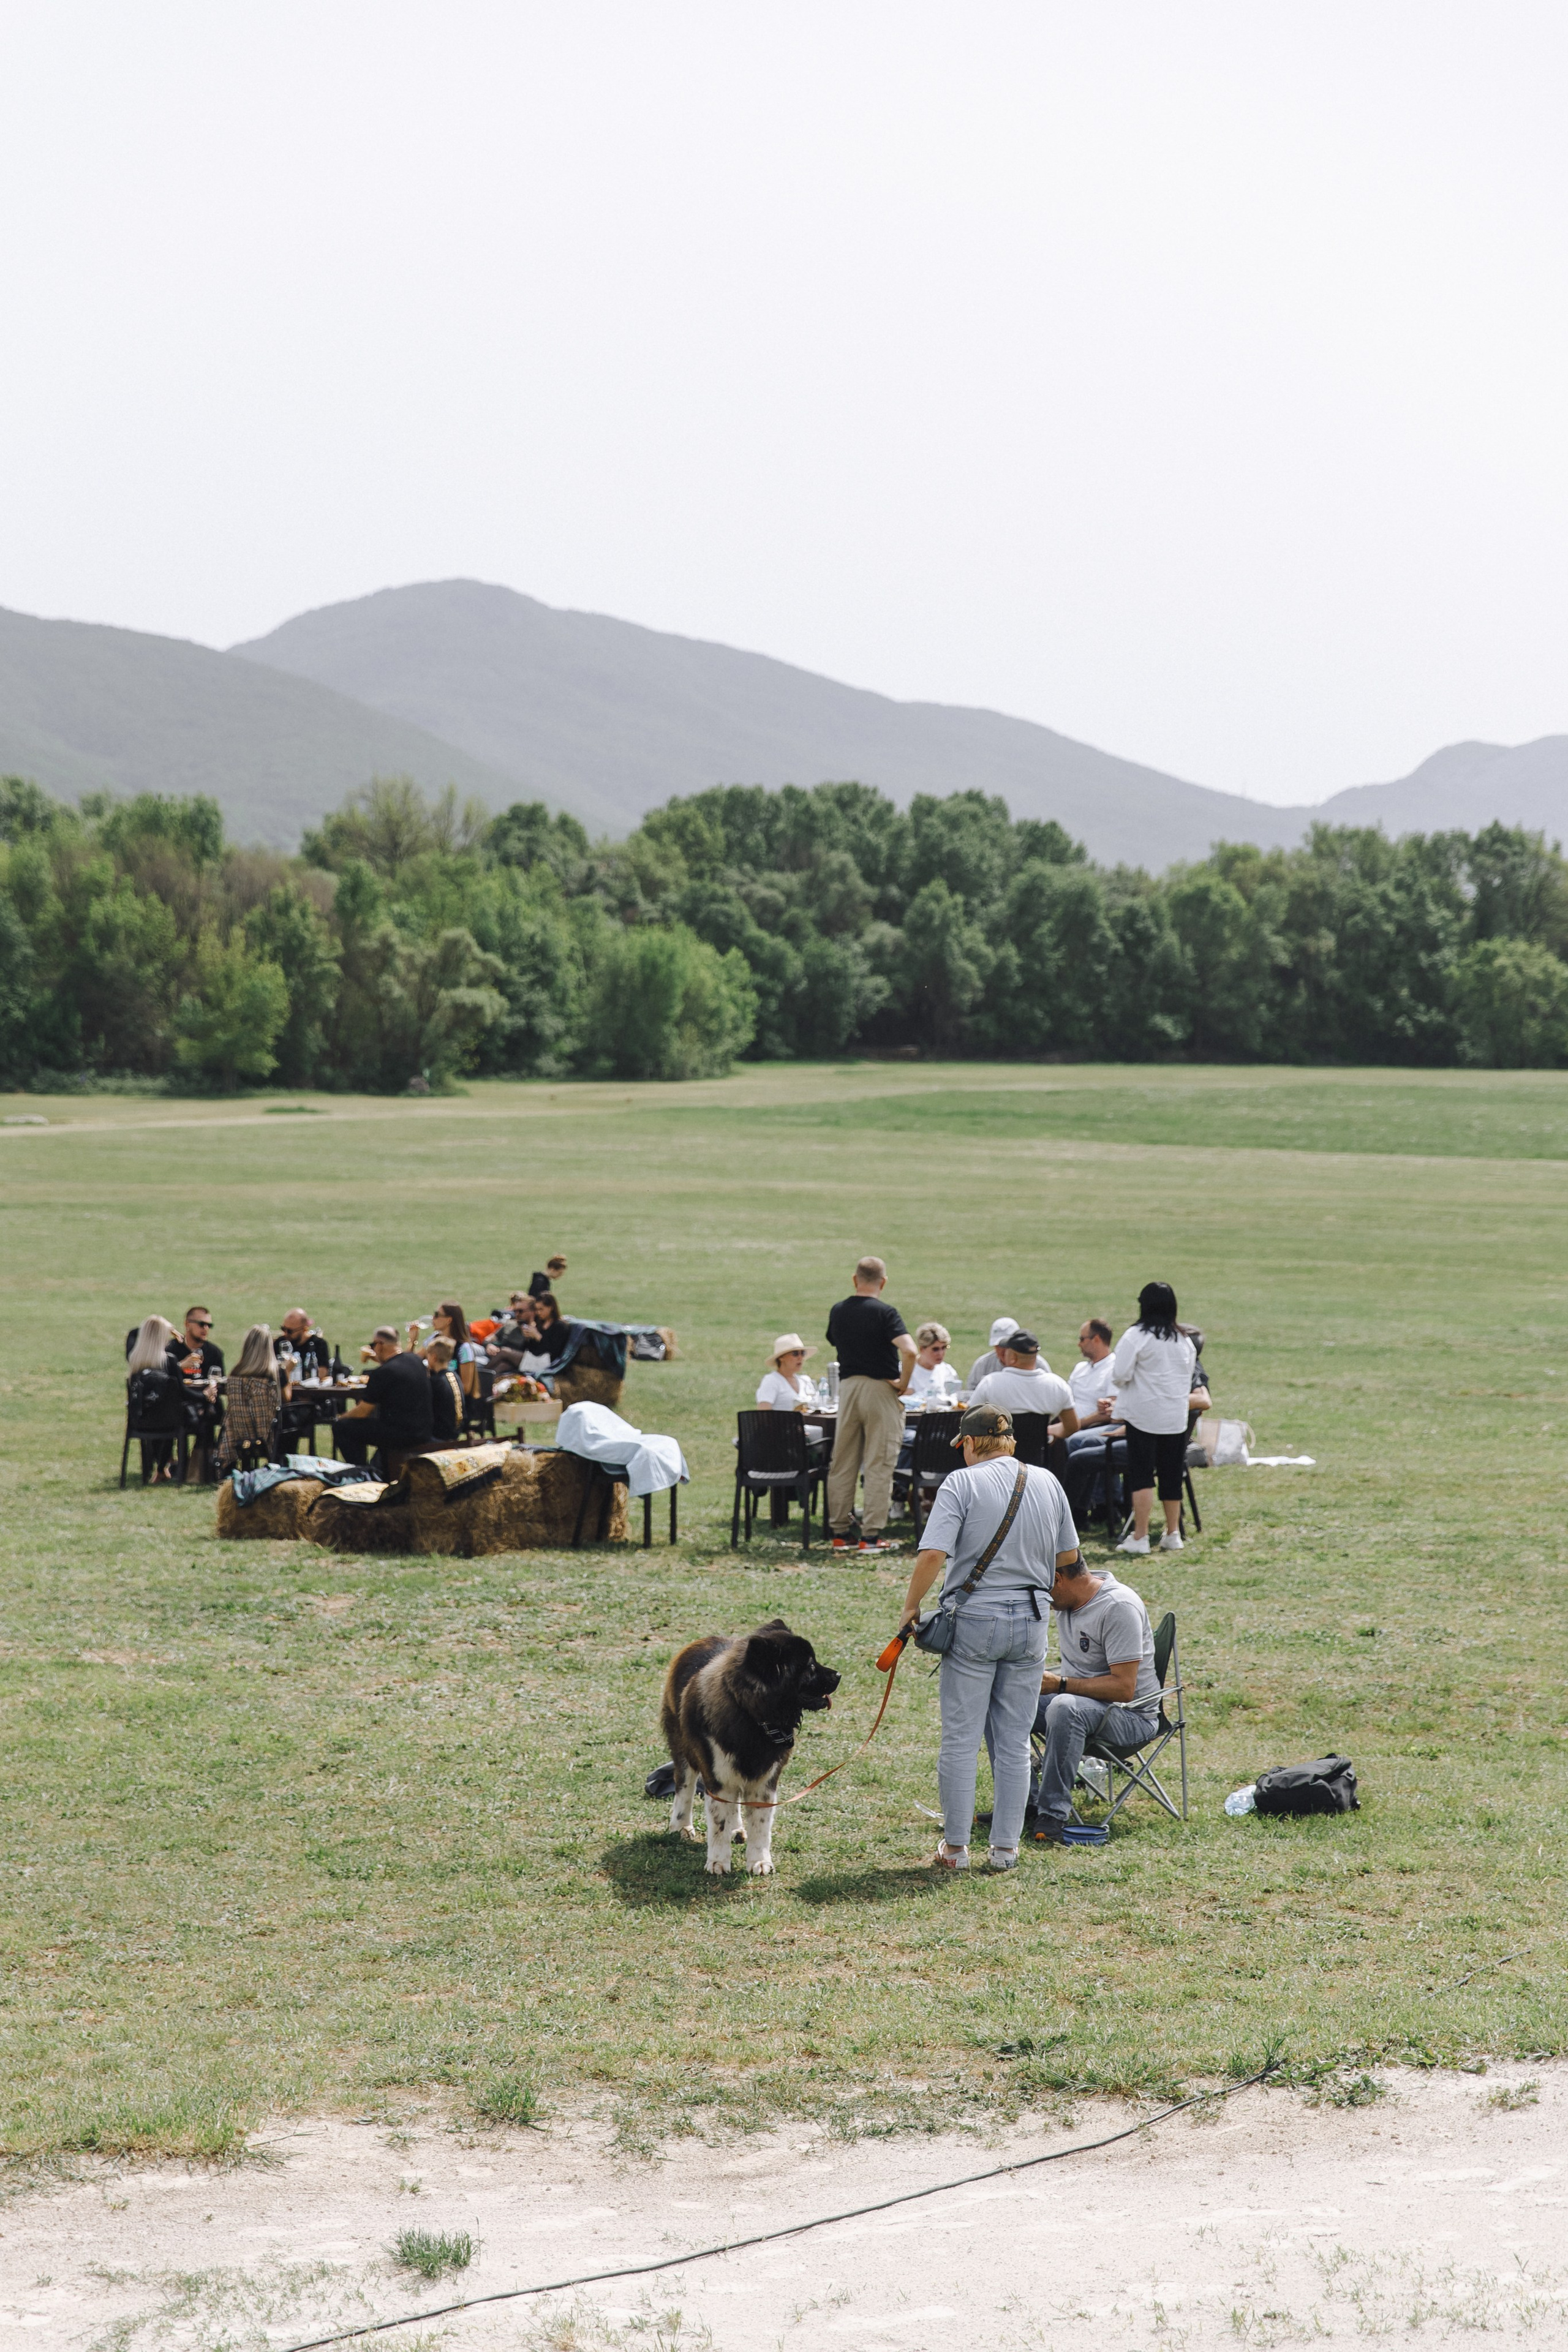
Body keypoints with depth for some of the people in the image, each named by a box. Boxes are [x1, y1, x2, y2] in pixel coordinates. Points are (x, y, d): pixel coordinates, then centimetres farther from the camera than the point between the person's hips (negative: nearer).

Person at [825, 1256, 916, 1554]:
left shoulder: (838, 1312, 6)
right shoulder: (885, 1313, -12)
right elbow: (909, 1351, -23)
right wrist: (903, 1383, -10)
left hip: (847, 1387, 5)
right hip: (880, 1389, -5)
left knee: (842, 1464, 10)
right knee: (878, 1466, -1)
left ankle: (840, 1532, 12)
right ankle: (871, 1535, -4)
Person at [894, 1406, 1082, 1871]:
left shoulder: (962, 1484, -9)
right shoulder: (1046, 1483, 6)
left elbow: (933, 1555, -18)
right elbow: (1068, 1556, 13)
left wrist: (911, 1607, -6)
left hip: (975, 1619, -4)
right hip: (1031, 1621, 4)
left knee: (961, 1738, 5)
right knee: (1014, 1741, 10)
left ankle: (955, 1847, 9)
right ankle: (1005, 1848, 13)